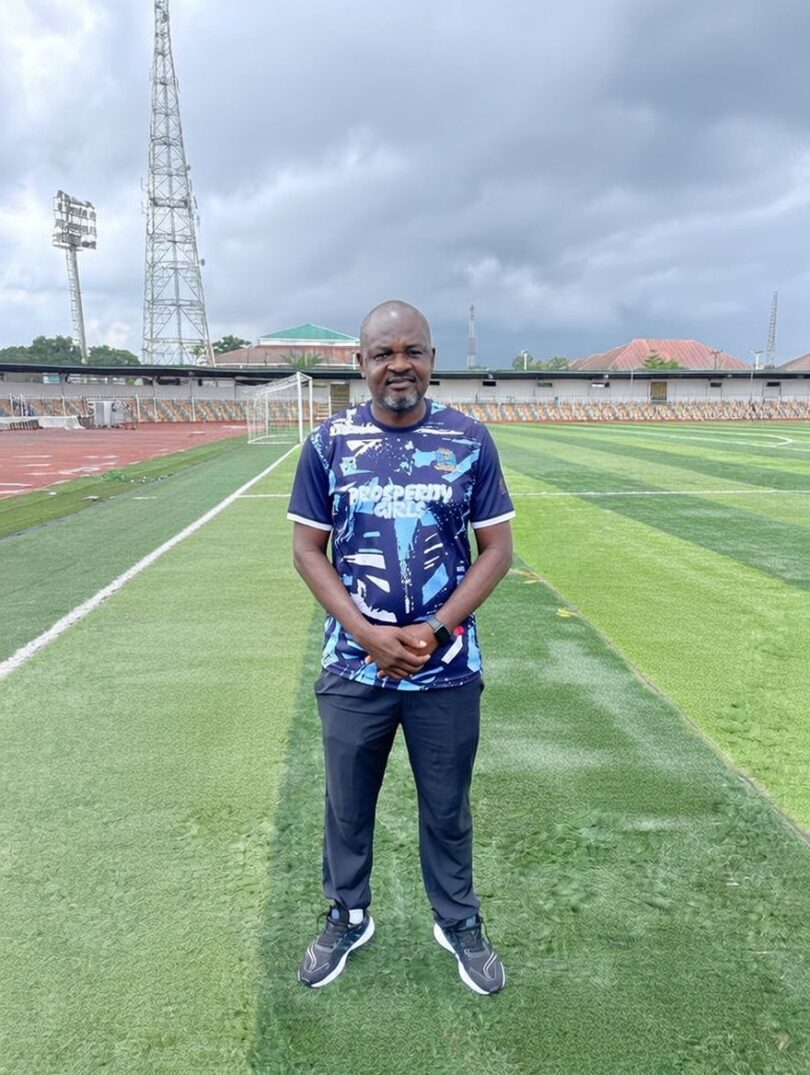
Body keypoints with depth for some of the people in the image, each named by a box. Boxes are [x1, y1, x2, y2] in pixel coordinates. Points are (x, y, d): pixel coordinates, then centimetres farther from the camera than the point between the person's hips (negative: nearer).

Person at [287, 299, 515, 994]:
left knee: (447, 808, 17)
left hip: (448, 671, 0)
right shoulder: (329, 442, -3)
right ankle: (348, 917, 44)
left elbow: (496, 549, -2)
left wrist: (434, 632, -14)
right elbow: (308, 550, -1)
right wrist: (367, 633, -13)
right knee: (347, 804, 18)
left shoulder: (470, 440, -4)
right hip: (352, 668, 1)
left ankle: (460, 924, 42)